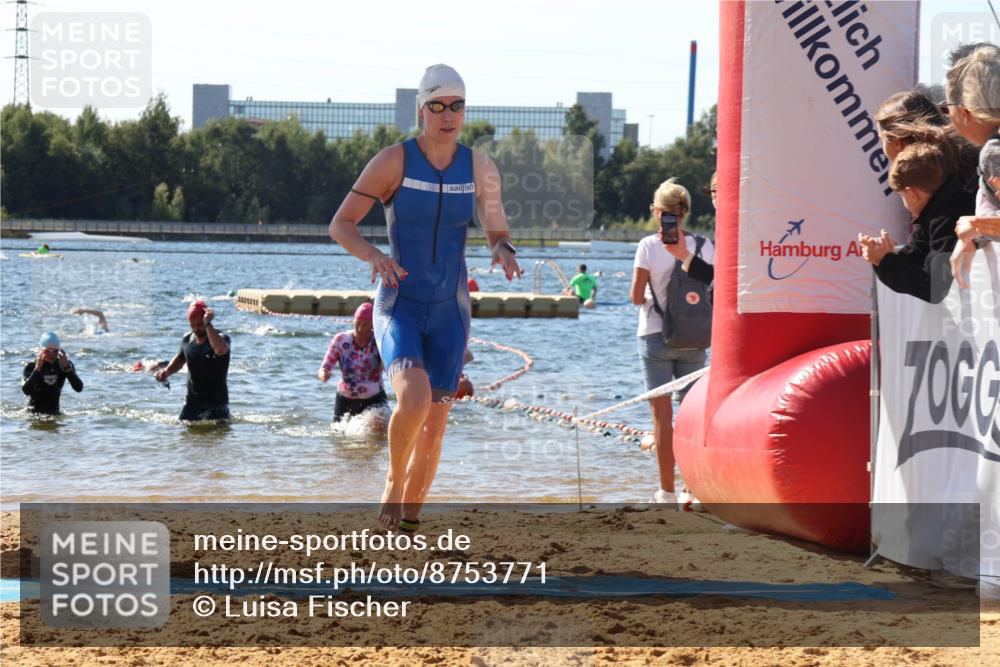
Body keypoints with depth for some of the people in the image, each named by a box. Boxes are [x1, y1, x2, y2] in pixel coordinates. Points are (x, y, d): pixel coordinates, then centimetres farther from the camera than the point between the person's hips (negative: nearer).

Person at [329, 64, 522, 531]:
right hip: (398, 305, -3)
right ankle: (393, 482, 0)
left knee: (434, 424, 4)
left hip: (449, 311, 3)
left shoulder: (480, 169, 0)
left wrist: (503, 251, -14)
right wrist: (373, 256, -27)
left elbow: (497, 230, 11)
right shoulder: (393, 161, -9)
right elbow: (340, 225, -7)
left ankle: (408, 521, 22)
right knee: (414, 398, -28)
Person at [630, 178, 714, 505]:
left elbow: (636, 296, -11)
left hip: (656, 334, -3)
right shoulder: (702, 245, 0)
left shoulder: (649, 246, -9)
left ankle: (667, 491, 0)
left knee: (662, 414, 1)